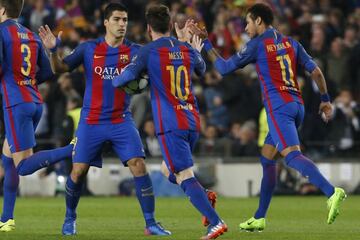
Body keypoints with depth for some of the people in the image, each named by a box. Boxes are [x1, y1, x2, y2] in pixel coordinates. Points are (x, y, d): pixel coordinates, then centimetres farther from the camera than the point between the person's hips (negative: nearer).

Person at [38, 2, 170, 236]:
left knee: (139, 165, -14)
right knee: (78, 170, -1)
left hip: (122, 122, 0)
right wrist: (53, 51, -17)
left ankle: (151, 223, -7)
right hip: (91, 122, 0)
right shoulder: (89, 48, 1)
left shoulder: (134, 51, 0)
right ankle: (70, 218, 24)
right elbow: (61, 68, 3)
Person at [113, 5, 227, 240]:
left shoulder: (149, 51, -8)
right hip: (192, 121, 6)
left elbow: (126, 77, -11)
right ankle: (204, 196, 0)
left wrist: (114, 81, 12)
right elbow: (201, 69, 29)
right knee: (173, 170, 24)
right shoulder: (187, 49, 8)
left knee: (185, 177, -9)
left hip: (170, 125, -6)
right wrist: (198, 51, 50)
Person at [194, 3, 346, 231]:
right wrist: (325, 99, 16)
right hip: (297, 105, 8)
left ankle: (332, 192, -43)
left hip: (279, 107, -8)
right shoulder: (290, 43, 15)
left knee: (292, 155, -21)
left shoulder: (257, 45, -2)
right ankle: (259, 218, 18)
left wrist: (206, 44, 14)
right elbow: (315, 71, 9)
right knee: (267, 159, 16)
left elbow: (224, 68, 4)